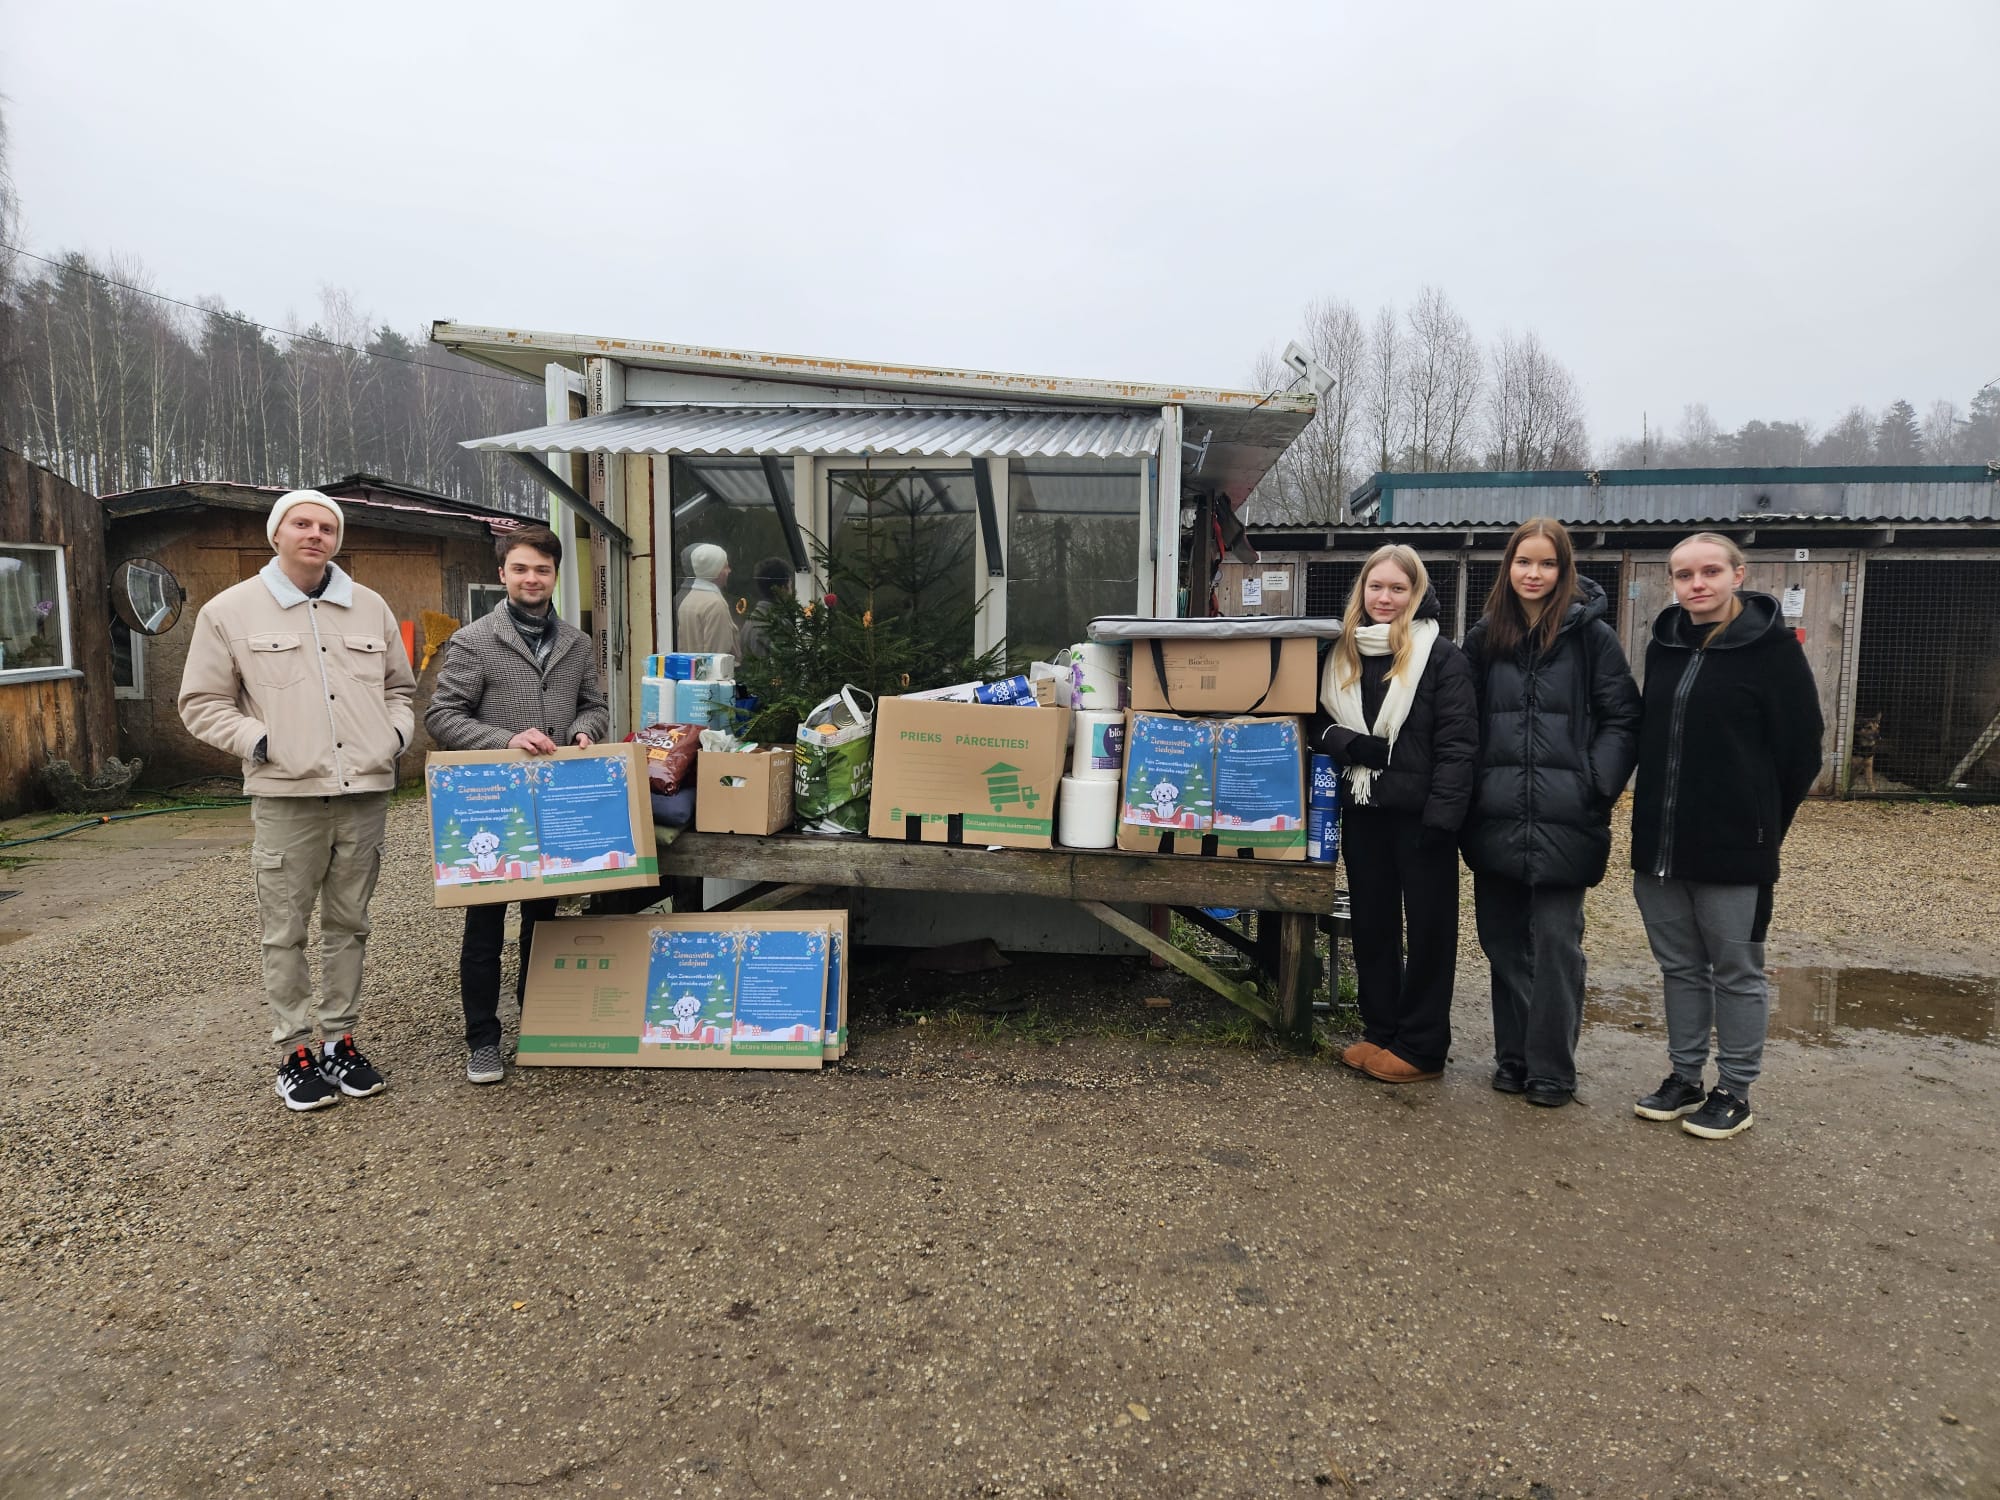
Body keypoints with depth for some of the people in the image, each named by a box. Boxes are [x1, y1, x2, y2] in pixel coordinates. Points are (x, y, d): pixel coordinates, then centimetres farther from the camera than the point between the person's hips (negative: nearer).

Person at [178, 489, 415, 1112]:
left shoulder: (370, 607, 12)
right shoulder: (230, 611, 2)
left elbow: (400, 687, 22)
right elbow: (202, 704, 4)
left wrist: (396, 733, 5)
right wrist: (257, 740, -9)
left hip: (365, 794, 3)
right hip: (286, 798, -3)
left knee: (348, 925, 11)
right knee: (286, 932, 3)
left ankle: (339, 1039, 22)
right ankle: (294, 1050, 15)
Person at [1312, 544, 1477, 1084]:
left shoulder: (1442, 656, -7)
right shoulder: (1343, 654, 11)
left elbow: (1457, 742, -11)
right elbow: (1320, 722, 12)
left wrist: (1443, 814, -18)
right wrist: (1350, 745, -9)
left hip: (1419, 814, -5)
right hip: (1363, 811, 6)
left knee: (1428, 927, 4)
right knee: (1370, 923, 13)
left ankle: (1420, 1047, 13)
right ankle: (1380, 1031, 26)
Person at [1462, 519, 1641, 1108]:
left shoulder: (1592, 636, 0)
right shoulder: (1483, 638, 9)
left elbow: (1622, 721, -1)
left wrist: (1595, 788, -10)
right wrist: (1469, 791, 4)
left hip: (1564, 821, -3)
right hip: (1496, 820, 4)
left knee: (1556, 942, 0)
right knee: (1503, 941, 10)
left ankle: (1552, 1068, 12)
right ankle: (1512, 1055, 23)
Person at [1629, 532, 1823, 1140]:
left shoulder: (1772, 648, -8)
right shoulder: (1663, 646, 8)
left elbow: (1801, 749, -6)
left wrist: (1760, 825, 0)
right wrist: (1657, 817, 10)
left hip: (1733, 849, -5)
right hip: (1659, 845, 5)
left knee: (1736, 972, 8)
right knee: (1680, 967, 15)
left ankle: (1735, 1091, 20)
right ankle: (1685, 1077, 28)